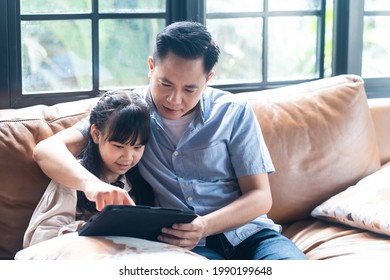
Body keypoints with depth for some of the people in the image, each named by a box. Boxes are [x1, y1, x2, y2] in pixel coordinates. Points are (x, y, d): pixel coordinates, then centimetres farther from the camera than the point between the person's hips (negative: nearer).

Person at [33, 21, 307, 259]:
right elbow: (47, 150, -8)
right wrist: (90, 183, -31)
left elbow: (260, 197, 1)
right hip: (189, 245, -2)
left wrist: (204, 226, -19)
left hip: (247, 232, 2)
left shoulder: (234, 113, 2)